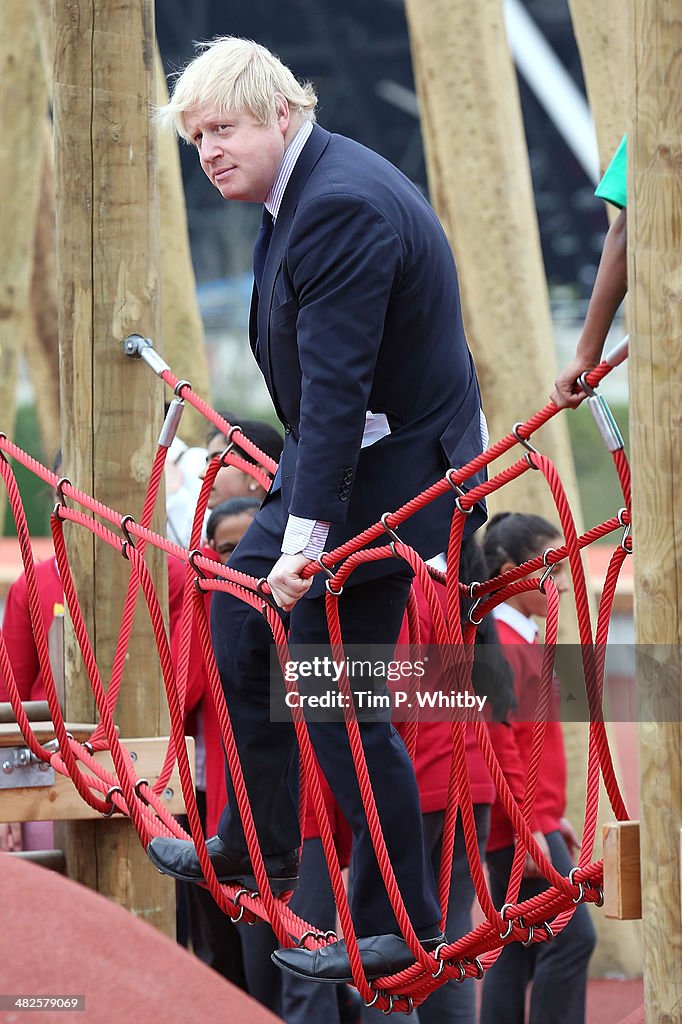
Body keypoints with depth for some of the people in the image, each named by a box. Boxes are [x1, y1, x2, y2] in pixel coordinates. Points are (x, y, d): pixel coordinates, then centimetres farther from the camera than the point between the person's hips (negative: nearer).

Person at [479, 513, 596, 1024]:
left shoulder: (523, 639, 16)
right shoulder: (498, 644, -15)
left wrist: (553, 814, 21)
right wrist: (528, 826, -21)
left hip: (531, 822, 10)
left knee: (517, 949, 9)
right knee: (572, 935, -13)